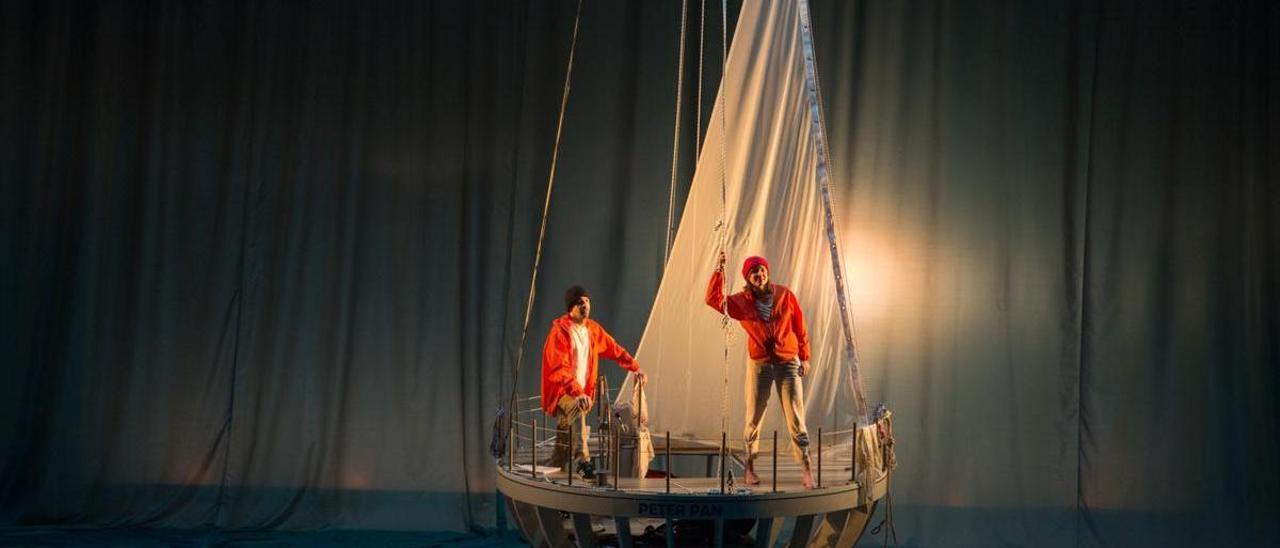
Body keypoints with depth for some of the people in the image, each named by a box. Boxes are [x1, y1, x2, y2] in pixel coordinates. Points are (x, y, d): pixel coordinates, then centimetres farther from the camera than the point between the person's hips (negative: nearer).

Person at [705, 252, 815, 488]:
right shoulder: (742, 301, -1)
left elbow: (799, 327, 3)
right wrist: (718, 271, -22)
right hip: (759, 365, 1)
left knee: (796, 417, -2)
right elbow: (714, 300, -15)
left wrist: (804, 357, 5)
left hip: (788, 362, -1)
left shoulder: (785, 295, -2)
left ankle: (807, 469, 0)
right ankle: (750, 468, 18)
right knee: (754, 418, 6)